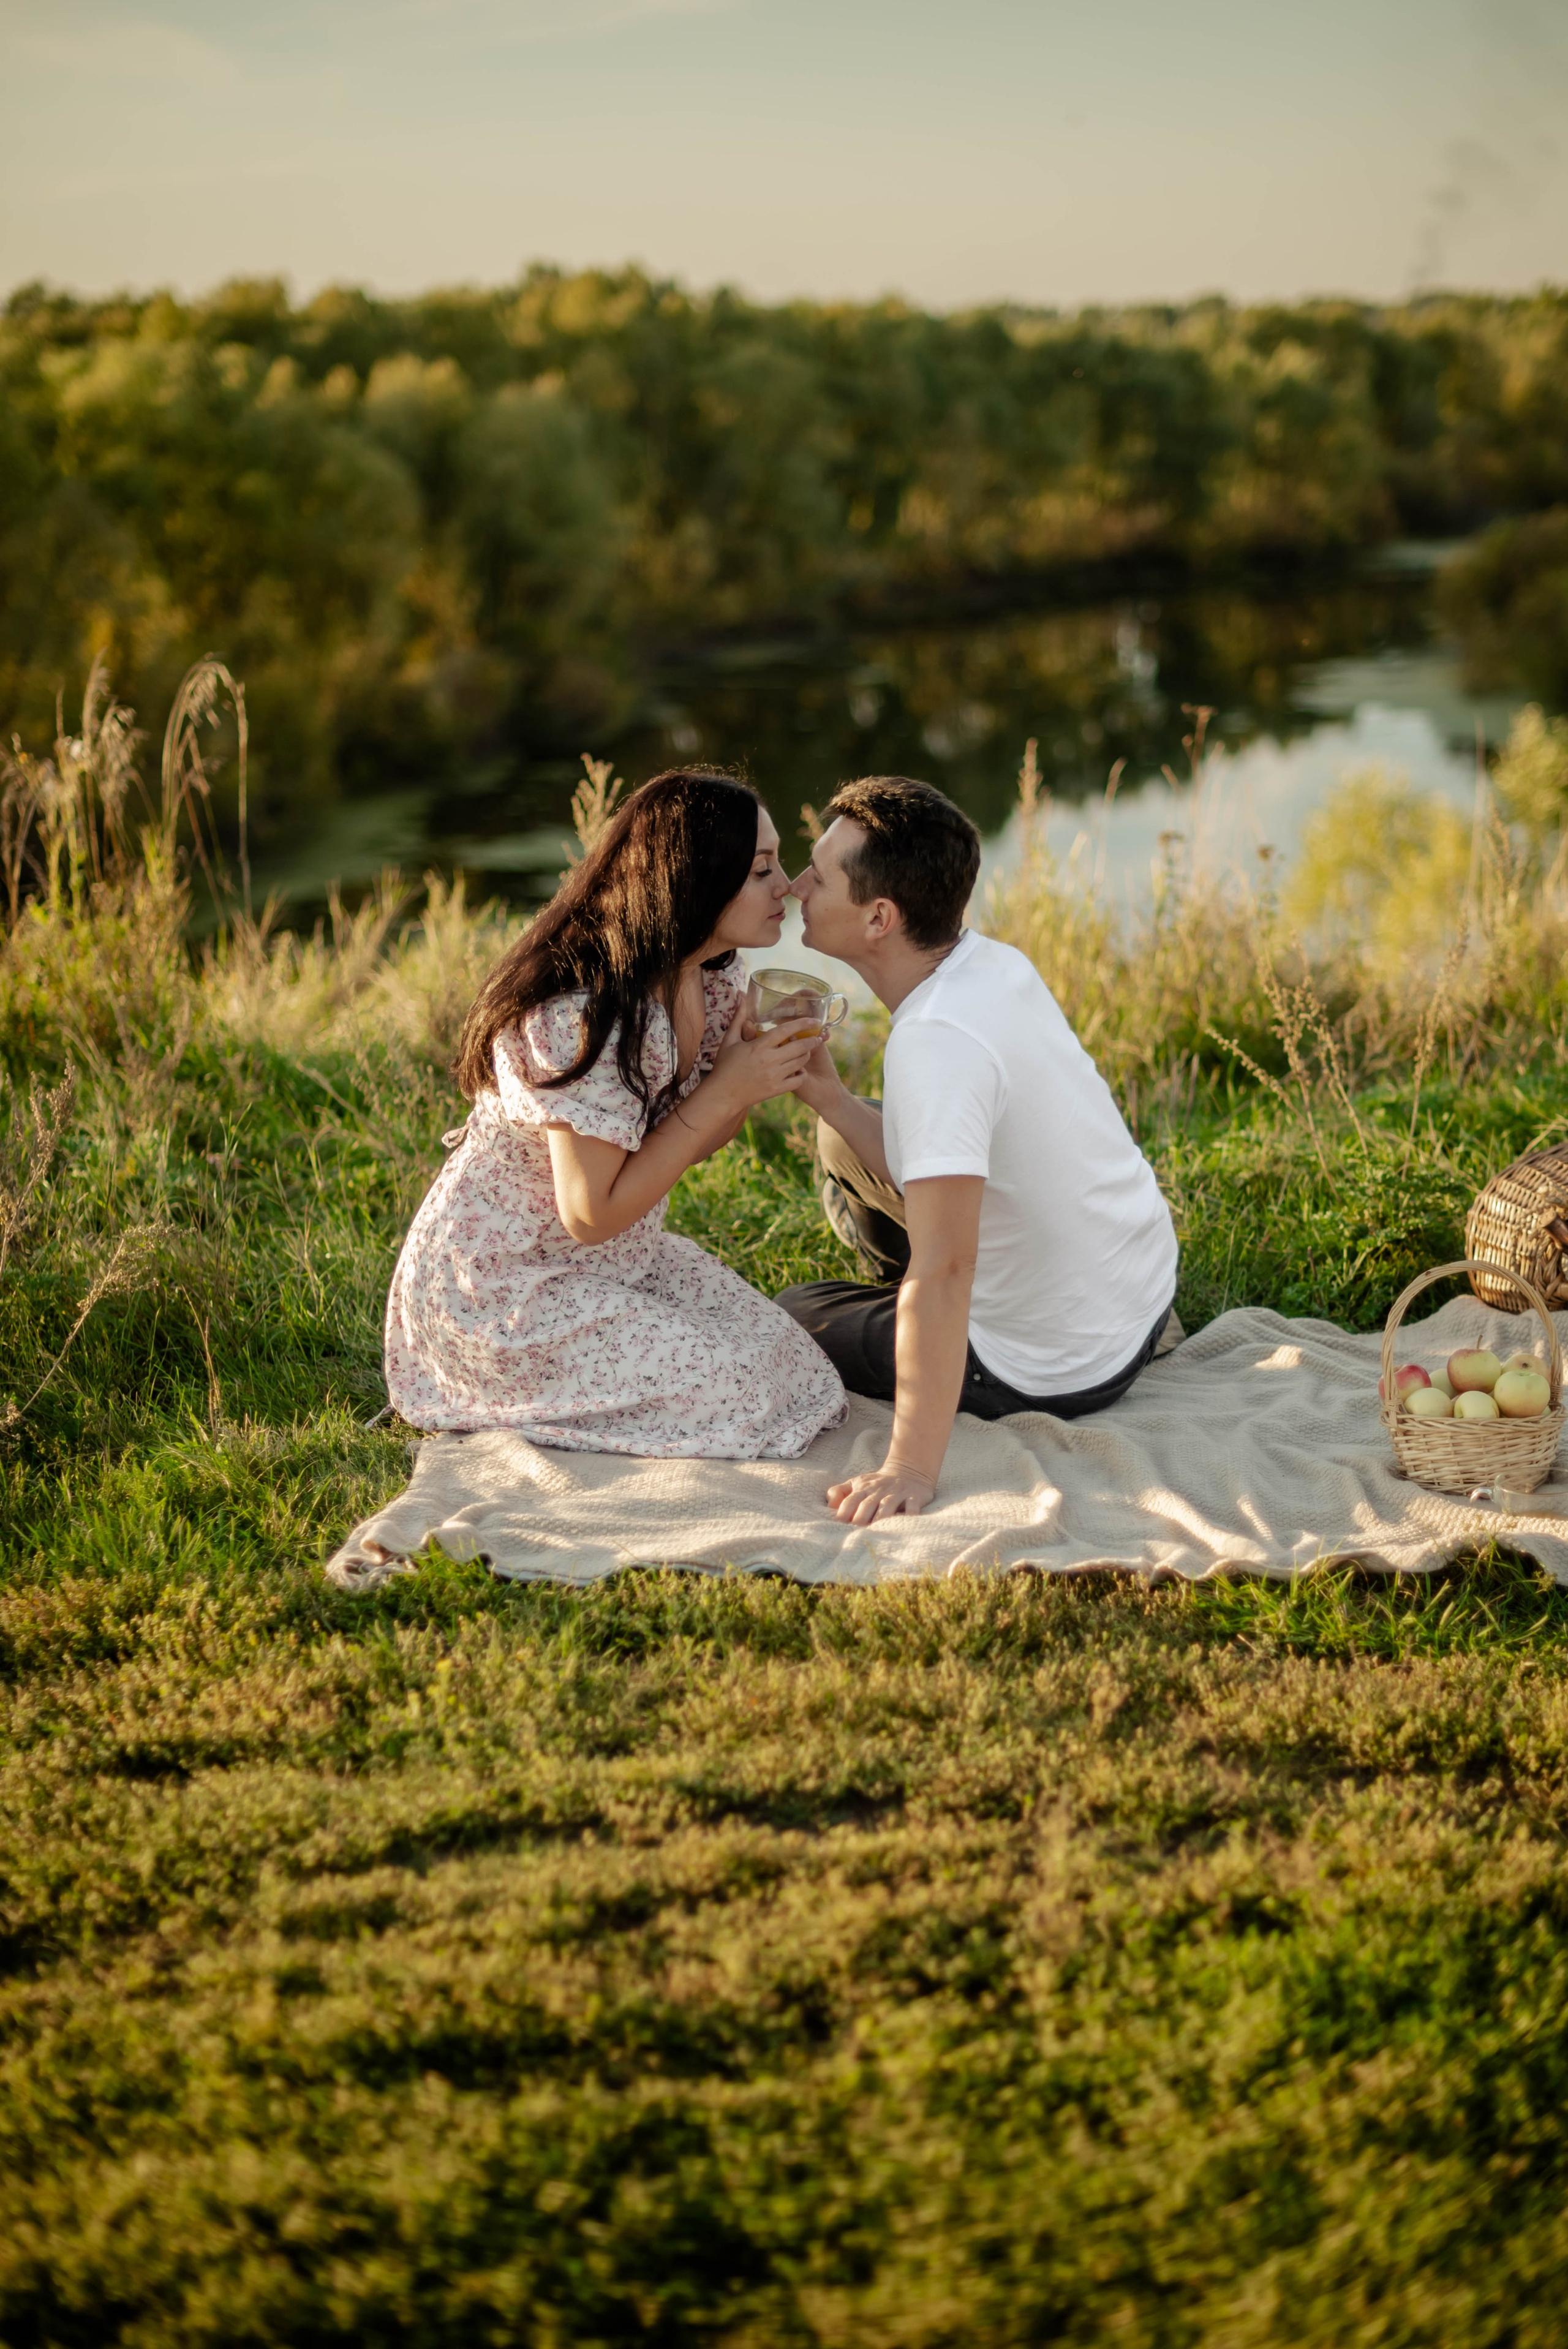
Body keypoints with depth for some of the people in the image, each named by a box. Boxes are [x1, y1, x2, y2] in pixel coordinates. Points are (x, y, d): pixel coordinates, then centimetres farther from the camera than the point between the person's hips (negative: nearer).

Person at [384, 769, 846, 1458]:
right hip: (498, 1287, -9)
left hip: (622, 1257, 9)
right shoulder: (585, 1016, -29)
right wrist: (725, 1091, -24)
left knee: (787, 1361, -5)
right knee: (730, 1390, -17)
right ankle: (499, 1418, 3)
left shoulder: (714, 981, -1)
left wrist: (768, 1069, -10)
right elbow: (591, 1214, -25)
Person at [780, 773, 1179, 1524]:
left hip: (1058, 1372, -8)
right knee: (846, 1150, 20)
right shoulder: (996, 963, -4)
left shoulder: (936, 1040, -31)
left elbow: (941, 1271, -35)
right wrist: (829, 1098, -6)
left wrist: (911, 1471, -33)